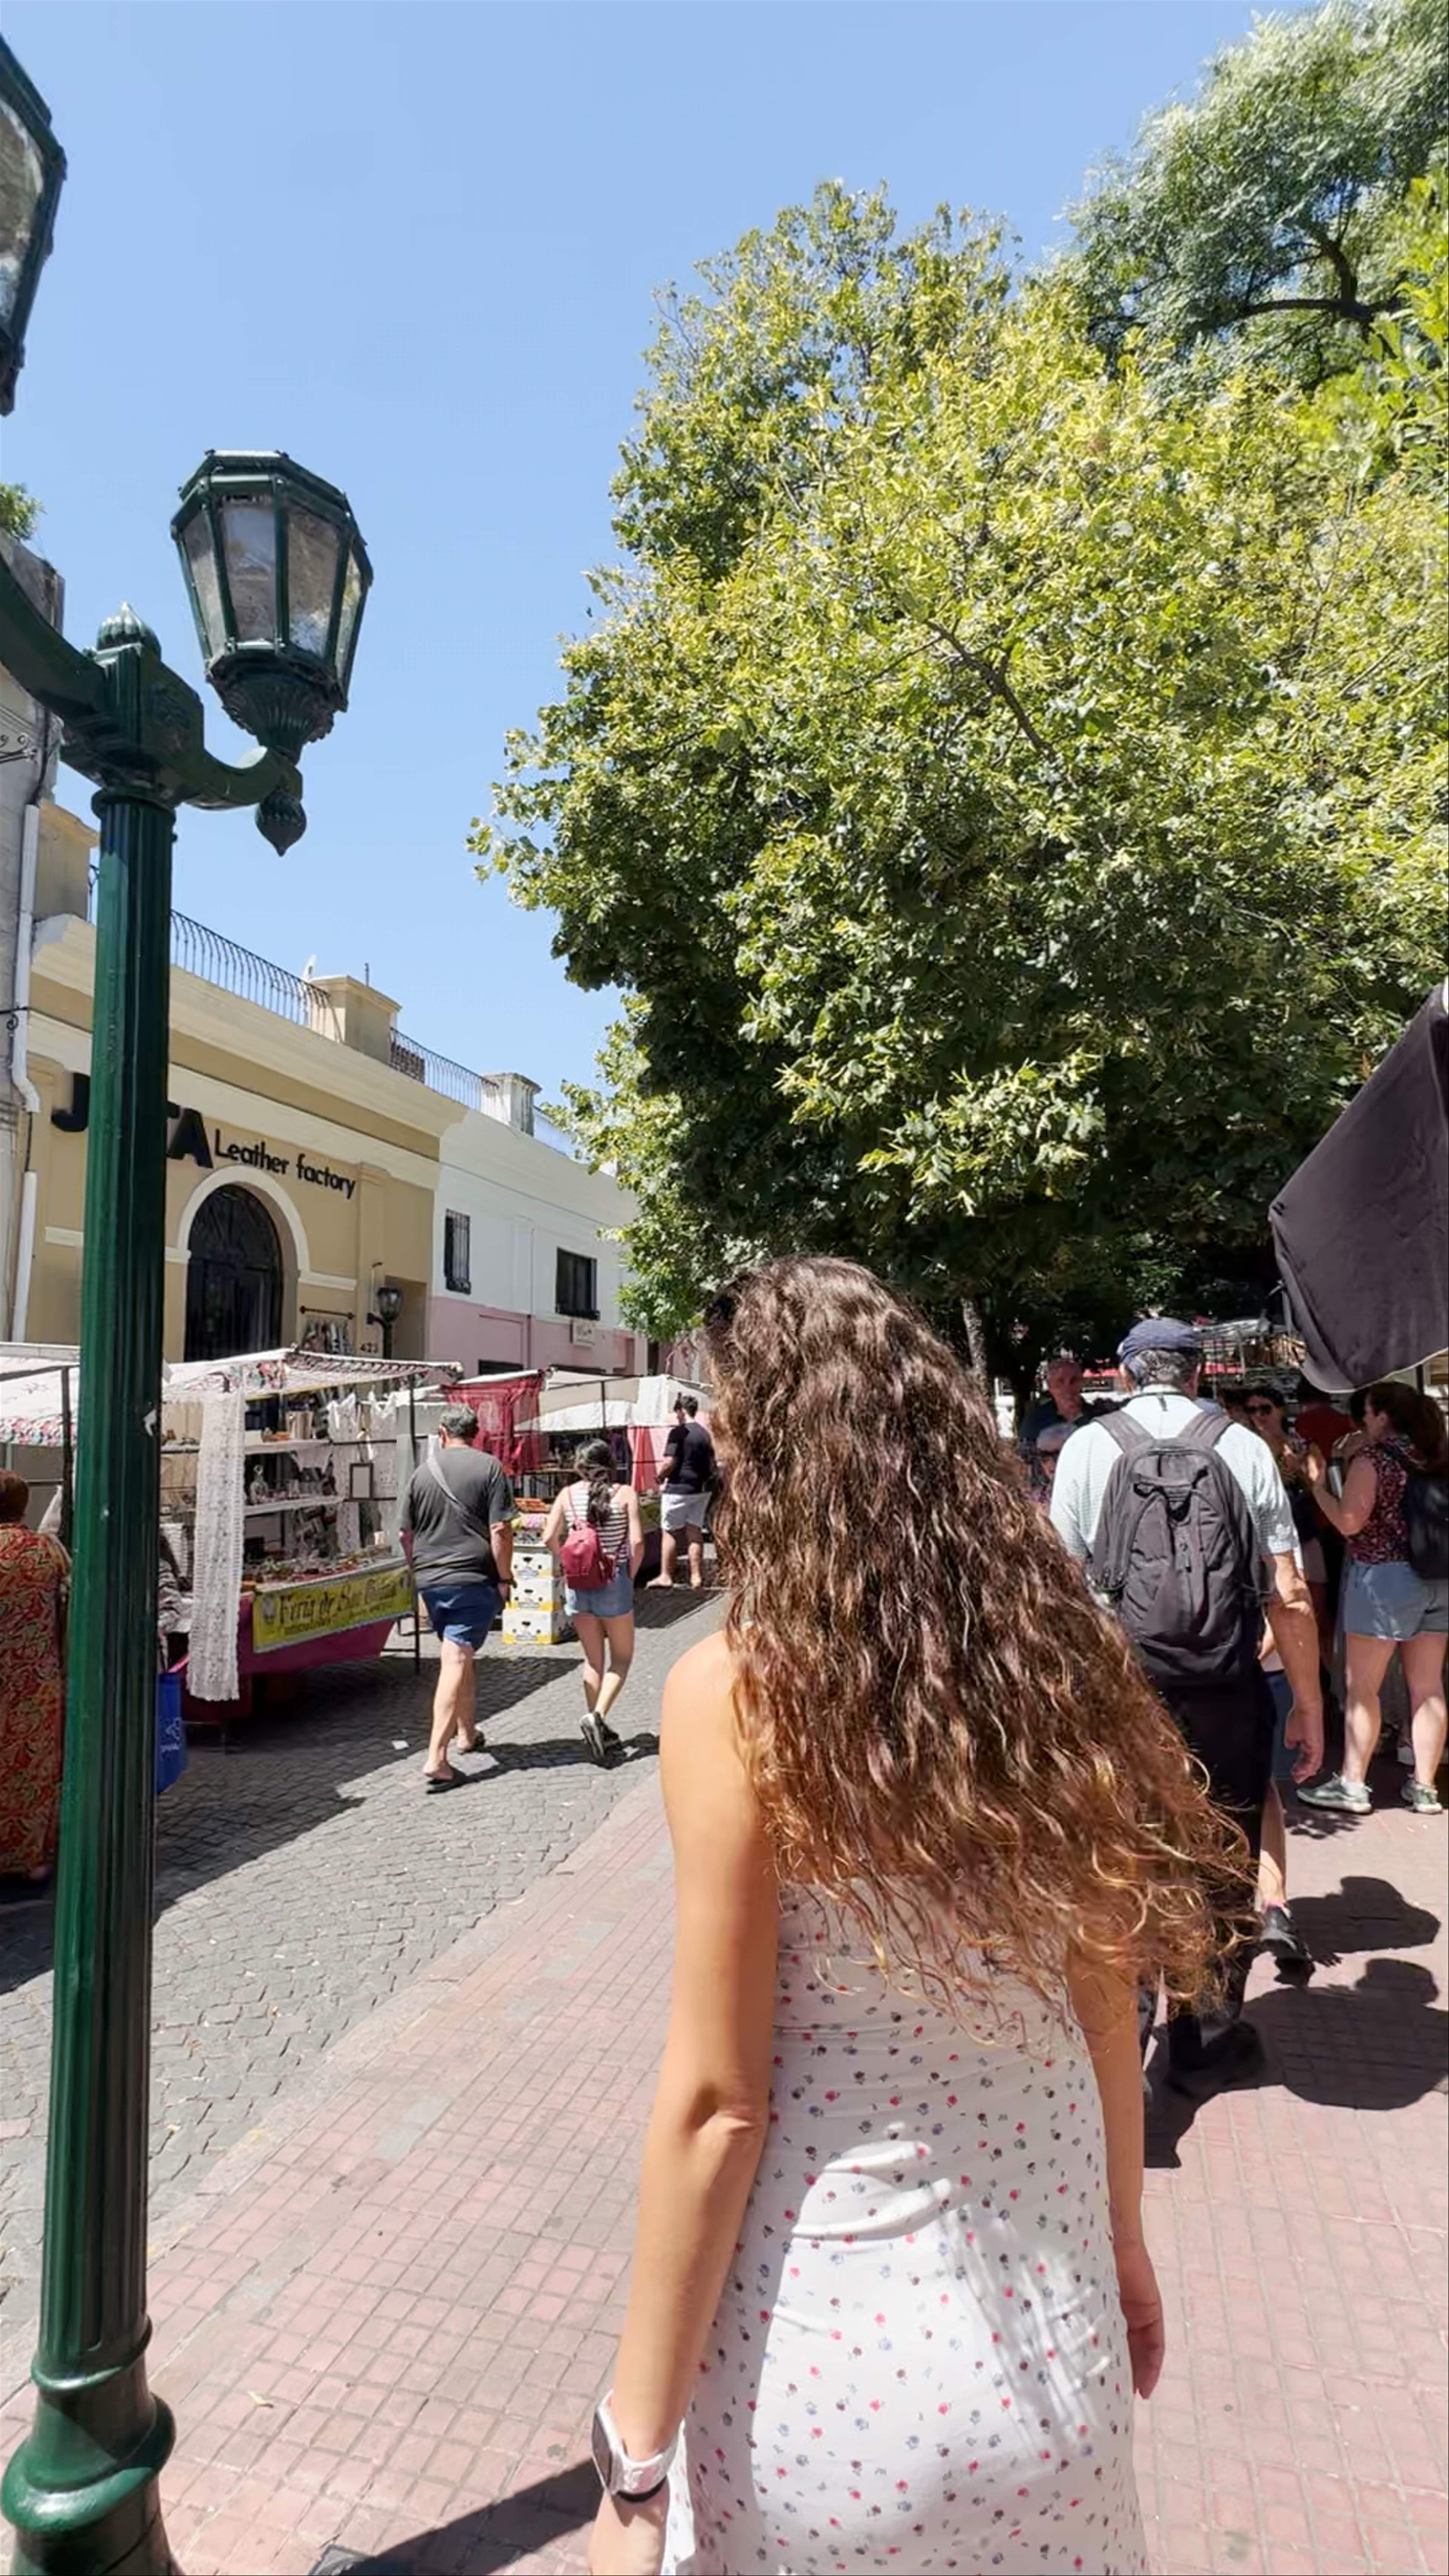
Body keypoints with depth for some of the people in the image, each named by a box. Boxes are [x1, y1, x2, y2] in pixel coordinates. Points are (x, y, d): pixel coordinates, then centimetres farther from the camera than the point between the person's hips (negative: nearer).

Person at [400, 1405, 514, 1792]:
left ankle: (467, 1733, 36)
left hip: (430, 1581, 4)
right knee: (456, 1661, -5)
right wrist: (505, 1577, -4)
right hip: (474, 1579, -4)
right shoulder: (489, 1467, -6)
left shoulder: (424, 1471, 6)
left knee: (457, 1656, 21)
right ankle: (436, 1759, -11)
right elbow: (500, 1530, -12)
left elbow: (405, 1534, 12)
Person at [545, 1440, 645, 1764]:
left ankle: (598, 1728, 19)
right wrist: (631, 1576, 0)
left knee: (593, 1660, 17)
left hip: (578, 1585, 3)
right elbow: (637, 1542, -14)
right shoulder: (625, 1494, -6)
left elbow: (550, 1538, -5)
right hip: (614, 1583, -3)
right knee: (621, 1659, 12)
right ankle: (597, 1715, -9)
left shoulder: (568, 1495, 1)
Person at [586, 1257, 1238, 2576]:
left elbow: (716, 2102, -17)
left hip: (835, 2342, -4)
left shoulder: (740, 1692, -21)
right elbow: (1103, 2006, 2)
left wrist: (635, 2460, -5)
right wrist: (1122, 2242, 17)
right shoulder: (1053, 1656, -8)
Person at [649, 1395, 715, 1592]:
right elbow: (712, 1463, 14)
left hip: (679, 1489, -7)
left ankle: (665, 1577, 6)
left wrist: (661, 1479, -4)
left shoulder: (679, 1433, -14)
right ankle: (697, 1577, 9)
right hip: (702, 1489, 7)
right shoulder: (705, 1434, 9)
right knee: (695, 1531, 10)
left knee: (669, 1532, 4)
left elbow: (670, 1462, -19)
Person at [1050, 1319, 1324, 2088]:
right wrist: (1309, 1706, 8)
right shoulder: (1245, 1448, -1)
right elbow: (1290, 1596, -2)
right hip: (1227, 1700, 1)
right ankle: (1209, 2041, 31)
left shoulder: (1088, 1446, -2)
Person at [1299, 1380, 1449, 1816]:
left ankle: (1352, 1784, 7)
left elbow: (1349, 1522, -17)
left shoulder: (1372, 1457, -12)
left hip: (1385, 1578, -7)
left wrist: (1318, 1484, -5)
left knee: (1361, 1687, 2)